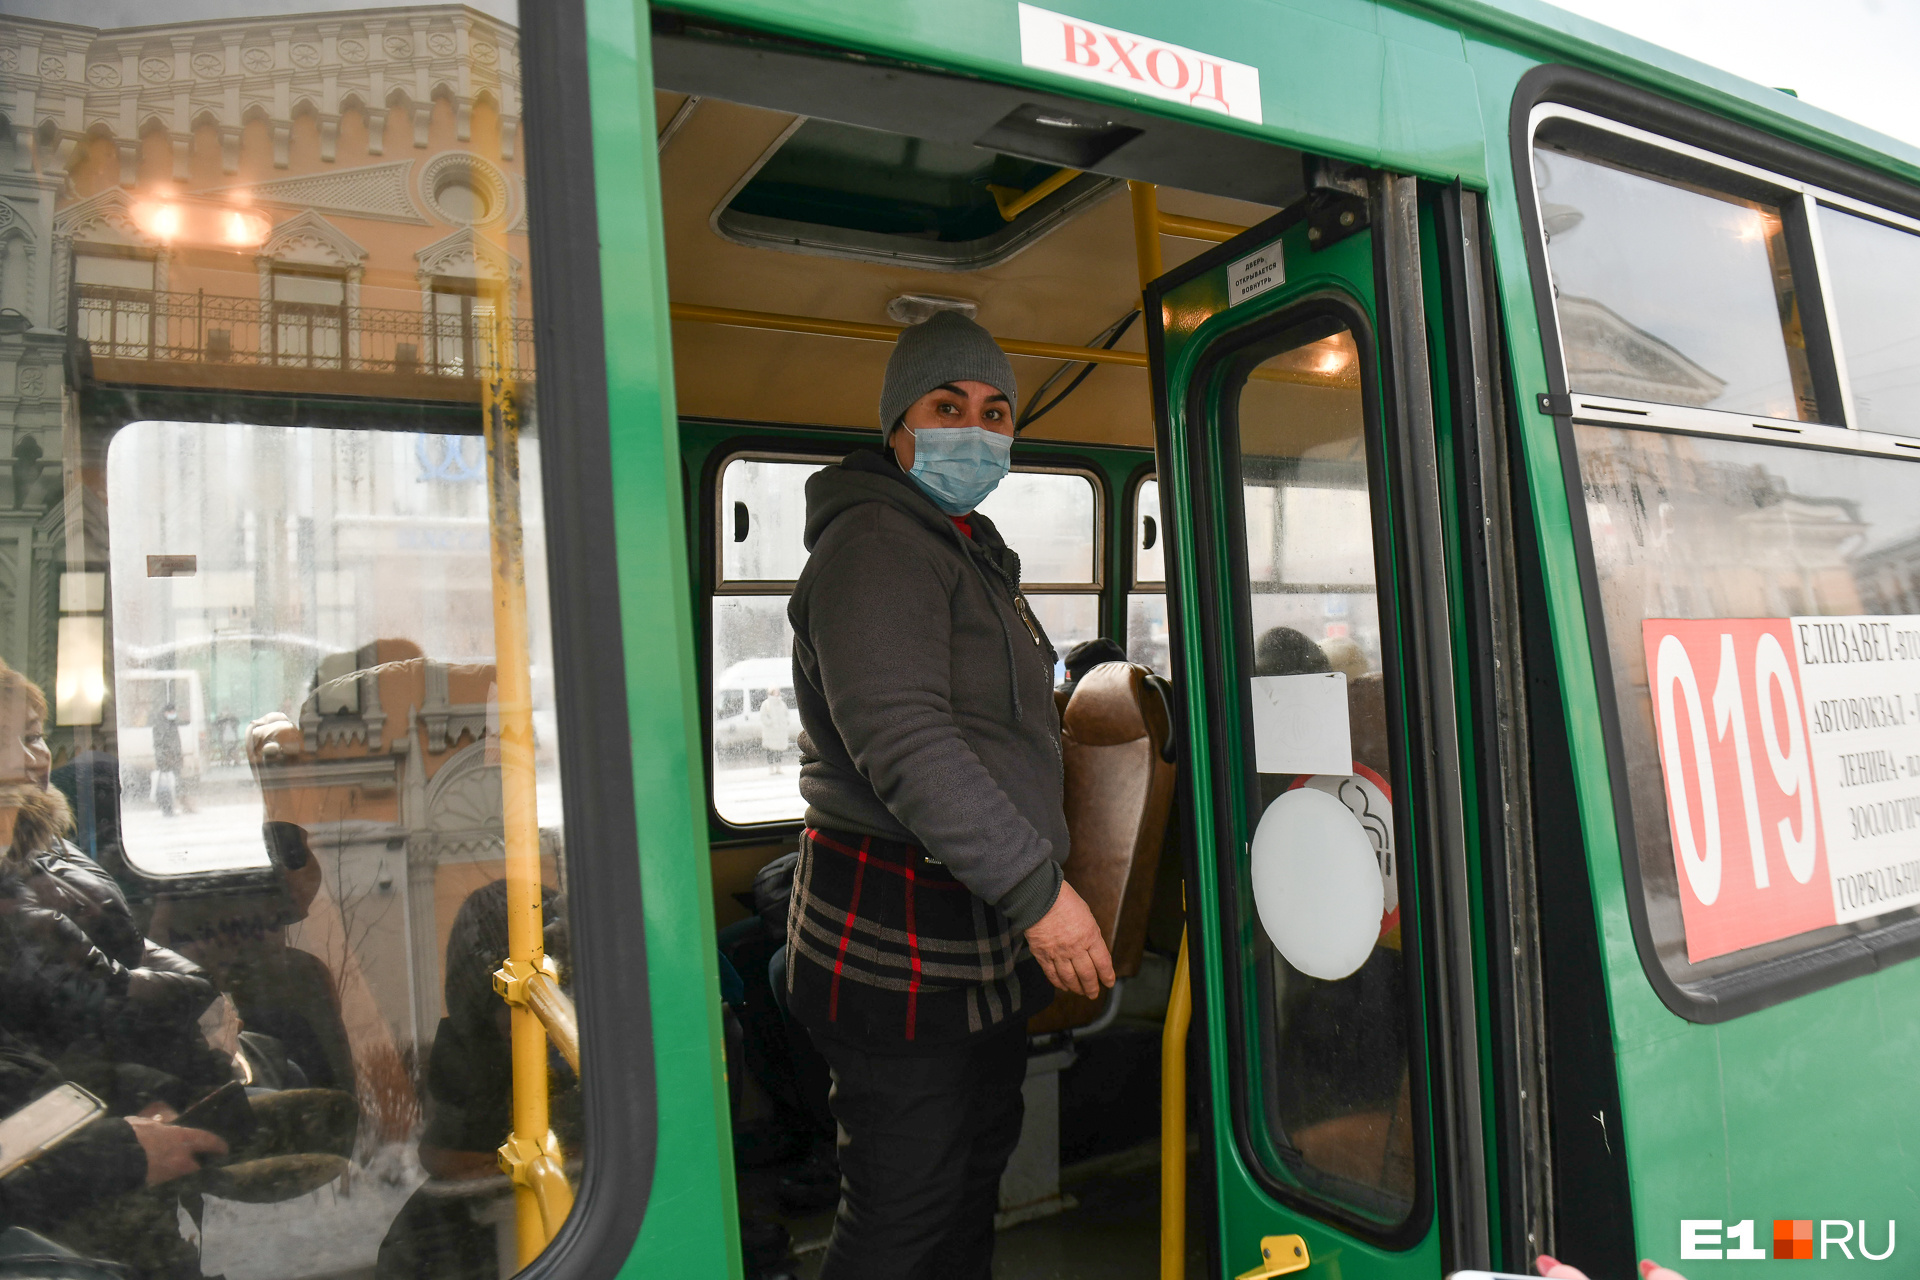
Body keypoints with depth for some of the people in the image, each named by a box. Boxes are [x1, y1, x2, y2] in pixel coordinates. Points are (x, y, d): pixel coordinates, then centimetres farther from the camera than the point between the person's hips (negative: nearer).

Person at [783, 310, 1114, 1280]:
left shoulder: (972, 550, 18)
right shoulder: (878, 544, -16)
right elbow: (902, 743, -28)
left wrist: (1035, 889, 25)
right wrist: (1038, 887, -27)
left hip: (987, 936, 10)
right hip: (900, 939, -10)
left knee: (975, 1173, 22)